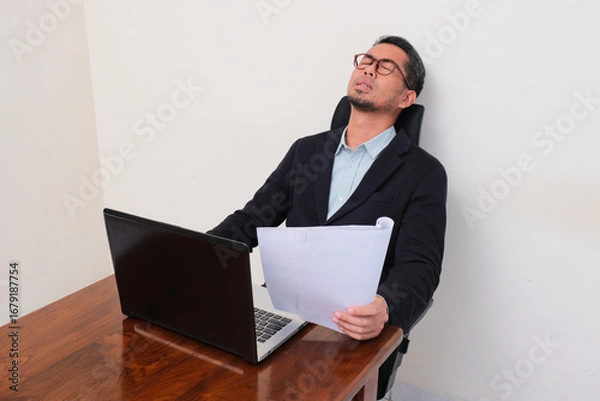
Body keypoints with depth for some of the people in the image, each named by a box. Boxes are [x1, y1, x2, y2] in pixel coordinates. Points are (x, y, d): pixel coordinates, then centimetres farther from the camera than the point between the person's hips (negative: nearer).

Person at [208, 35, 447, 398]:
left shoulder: (424, 173, -1)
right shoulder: (306, 150, 13)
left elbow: (419, 267, -10)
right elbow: (251, 220, 11)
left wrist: (383, 310, -32)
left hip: (353, 332, -3)